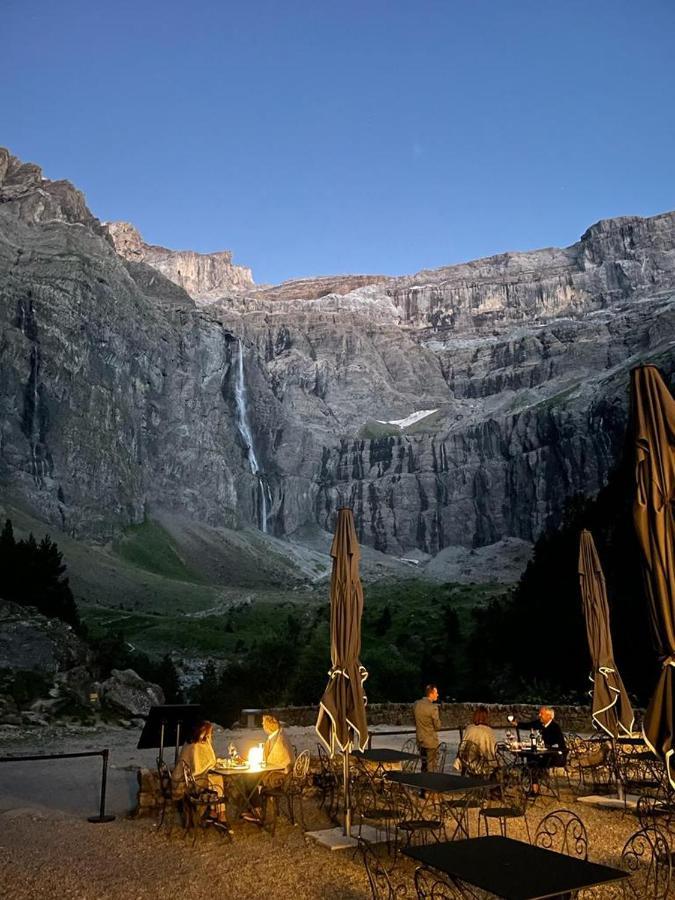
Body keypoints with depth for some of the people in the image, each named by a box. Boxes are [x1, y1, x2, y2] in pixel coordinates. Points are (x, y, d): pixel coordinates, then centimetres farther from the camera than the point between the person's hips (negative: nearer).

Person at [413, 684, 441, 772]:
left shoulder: (415, 704, 0)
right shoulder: (433, 708, -20)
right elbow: (438, 726, -13)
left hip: (420, 741, 6)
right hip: (431, 742, -6)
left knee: (424, 765, 18)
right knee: (430, 768, 5)